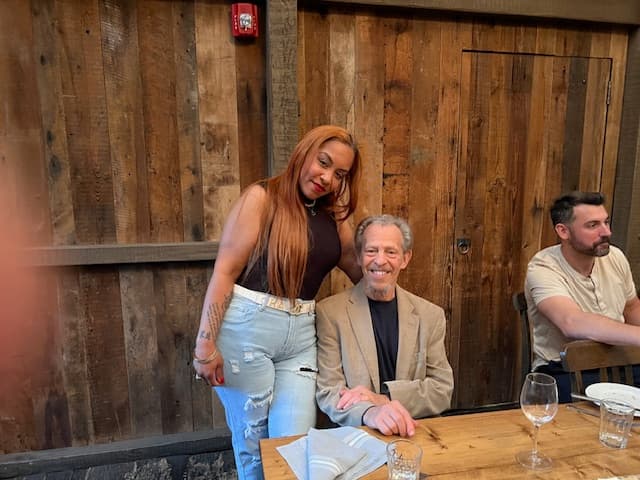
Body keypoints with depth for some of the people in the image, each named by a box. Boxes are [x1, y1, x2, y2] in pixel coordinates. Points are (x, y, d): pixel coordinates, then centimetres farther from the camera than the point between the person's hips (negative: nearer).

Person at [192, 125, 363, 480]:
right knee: (253, 440, 13)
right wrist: (205, 342, -14)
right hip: (247, 328, -4)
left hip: (301, 335, 4)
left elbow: (363, 272, 18)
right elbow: (225, 272, -11)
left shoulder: (335, 218, 9)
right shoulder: (262, 197, -6)